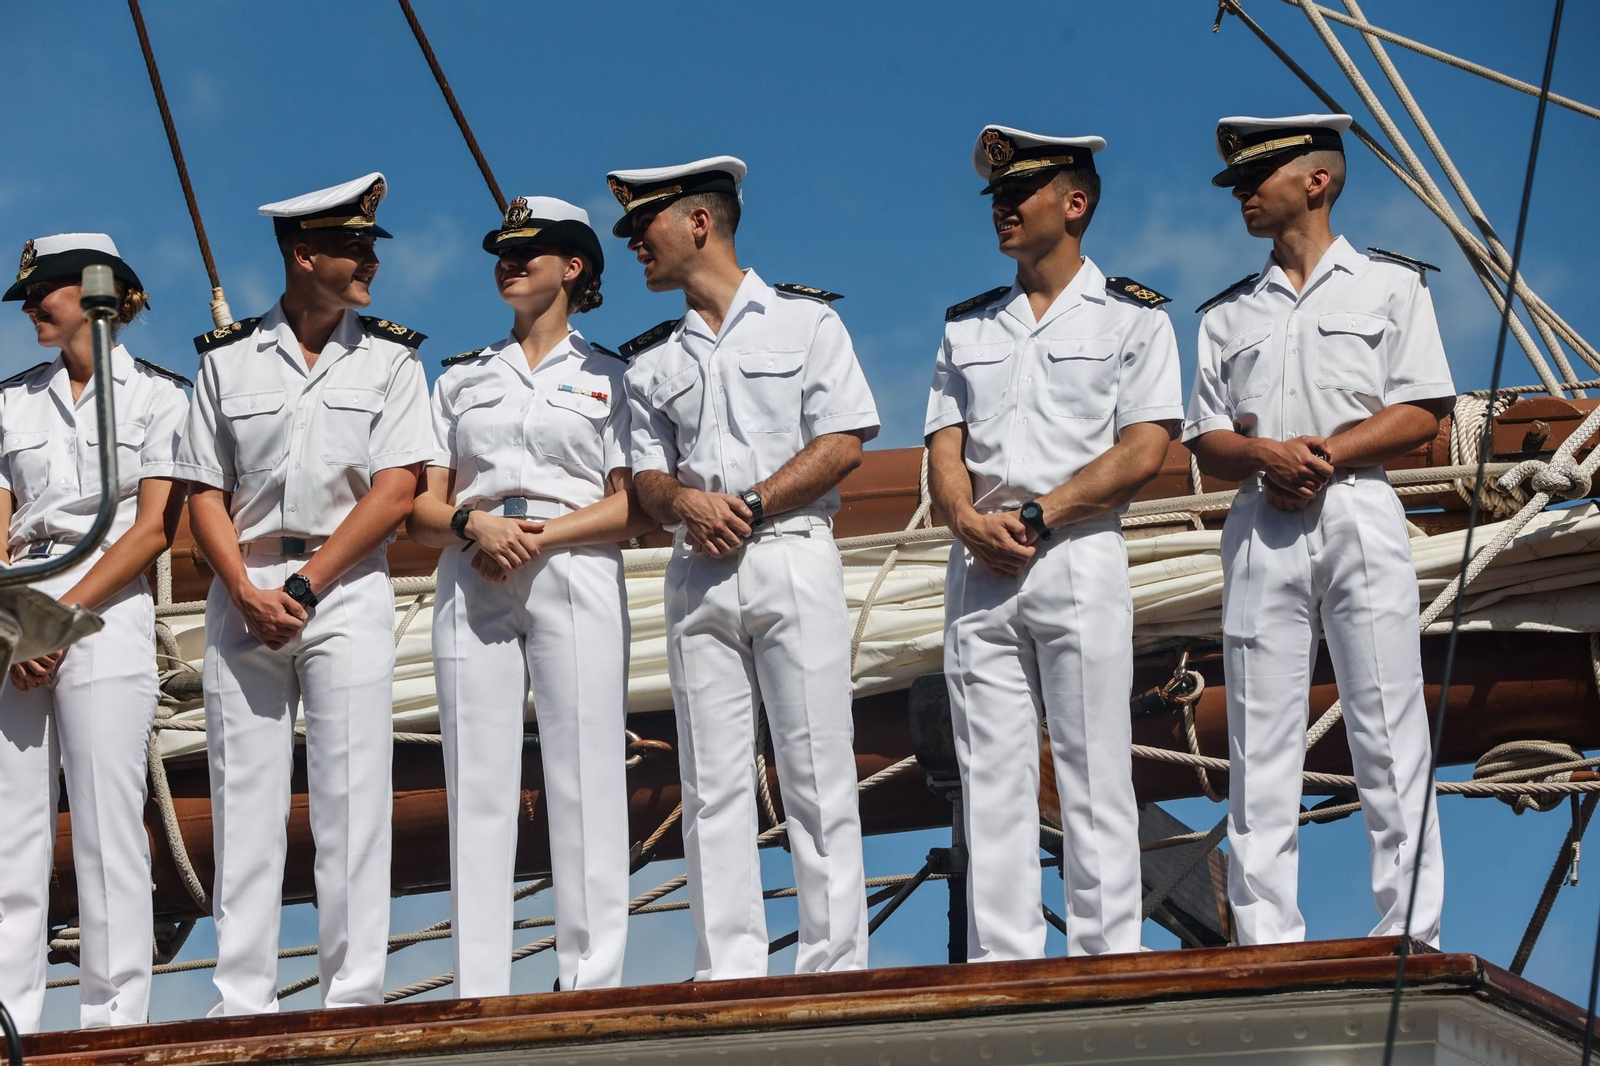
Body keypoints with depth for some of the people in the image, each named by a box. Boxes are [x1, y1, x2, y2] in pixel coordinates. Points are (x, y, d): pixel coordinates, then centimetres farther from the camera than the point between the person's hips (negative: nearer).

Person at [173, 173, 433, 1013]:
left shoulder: (389, 358, 6)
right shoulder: (227, 360, 9)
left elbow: (394, 491, -3)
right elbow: (204, 494, 6)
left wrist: (304, 588, -10)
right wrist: (245, 591, -10)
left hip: (346, 589, -1)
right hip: (243, 589, 1)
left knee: (351, 800, -6)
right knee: (243, 798, -1)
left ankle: (352, 1001, -5)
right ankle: (242, 1002, 1)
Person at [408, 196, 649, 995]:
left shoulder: (607, 376, 12)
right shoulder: (462, 378, 20)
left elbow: (635, 509, 1)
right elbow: (422, 509, 12)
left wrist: (542, 535, -12)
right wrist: (473, 525, -9)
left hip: (576, 575, -2)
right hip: (472, 580, 3)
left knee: (584, 780, -9)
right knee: (477, 781, -4)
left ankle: (591, 982, -9)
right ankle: (478, 993, -6)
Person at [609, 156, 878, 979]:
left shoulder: (804, 320, 5)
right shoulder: (653, 361, 18)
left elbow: (843, 444, -3)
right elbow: (648, 479, 13)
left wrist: (749, 507, -12)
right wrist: (685, 502, -10)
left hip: (793, 556, -4)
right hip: (698, 572, 4)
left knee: (816, 772, -6)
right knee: (712, 784, -1)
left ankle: (835, 965, -4)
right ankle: (727, 972, 0)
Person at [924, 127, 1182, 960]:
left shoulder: (1132, 316, 6)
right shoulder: (966, 326, 19)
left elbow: (1143, 451, -5)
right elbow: (945, 446, 12)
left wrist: (1036, 517, -13)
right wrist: (970, 519, -10)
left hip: (1080, 557, -4)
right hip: (978, 569, 4)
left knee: (1094, 778, -5)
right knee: (991, 775, 1)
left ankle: (1109, 963, -3)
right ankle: (1000, 965, 2)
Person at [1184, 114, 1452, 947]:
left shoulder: (1390, 285, 10)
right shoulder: (1227, 314, 20)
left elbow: (1422, 412, 1)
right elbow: (1206, 446, 14)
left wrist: (1324, 454, -12)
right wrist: (1264, 454, -9)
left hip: (1359, 515, -3)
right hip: (1261, 532, 3)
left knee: (1388, 736, -7)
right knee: (1259, 743, -2)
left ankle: (1410, 937, -6)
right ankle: (1266, 945, -1)